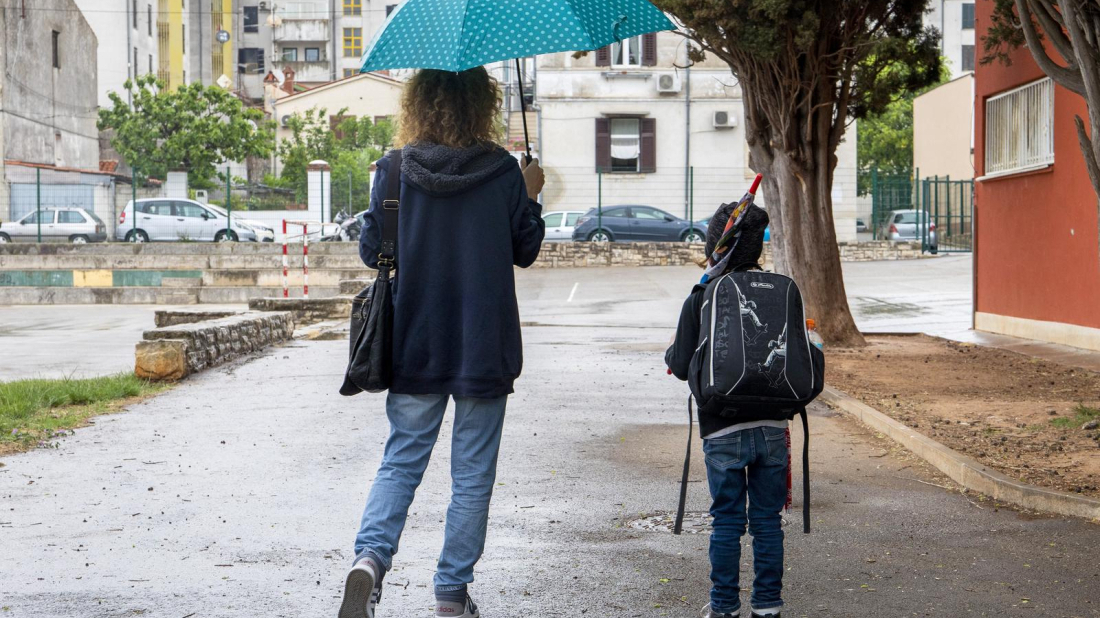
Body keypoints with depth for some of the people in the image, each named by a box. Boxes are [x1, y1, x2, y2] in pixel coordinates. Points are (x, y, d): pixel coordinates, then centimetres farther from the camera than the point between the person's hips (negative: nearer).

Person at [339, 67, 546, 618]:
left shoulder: (394, 171, -4)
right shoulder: (503, 171, -7)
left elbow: (371, 252, 3)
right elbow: (526, 251, 4)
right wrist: (531, 196, 18)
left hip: (414, 346, 1)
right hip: (483, 347, -1)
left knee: (400, 461, 12)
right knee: (472, 476, 9)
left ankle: (370, 556, -12)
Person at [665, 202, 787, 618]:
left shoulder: (701, 299, -7)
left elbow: (683, 367, -7)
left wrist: (671, 353, 16)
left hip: (723, 431, -2)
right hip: (772, 427, 2)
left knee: (727, 521, 7)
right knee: (768, 521, 10)